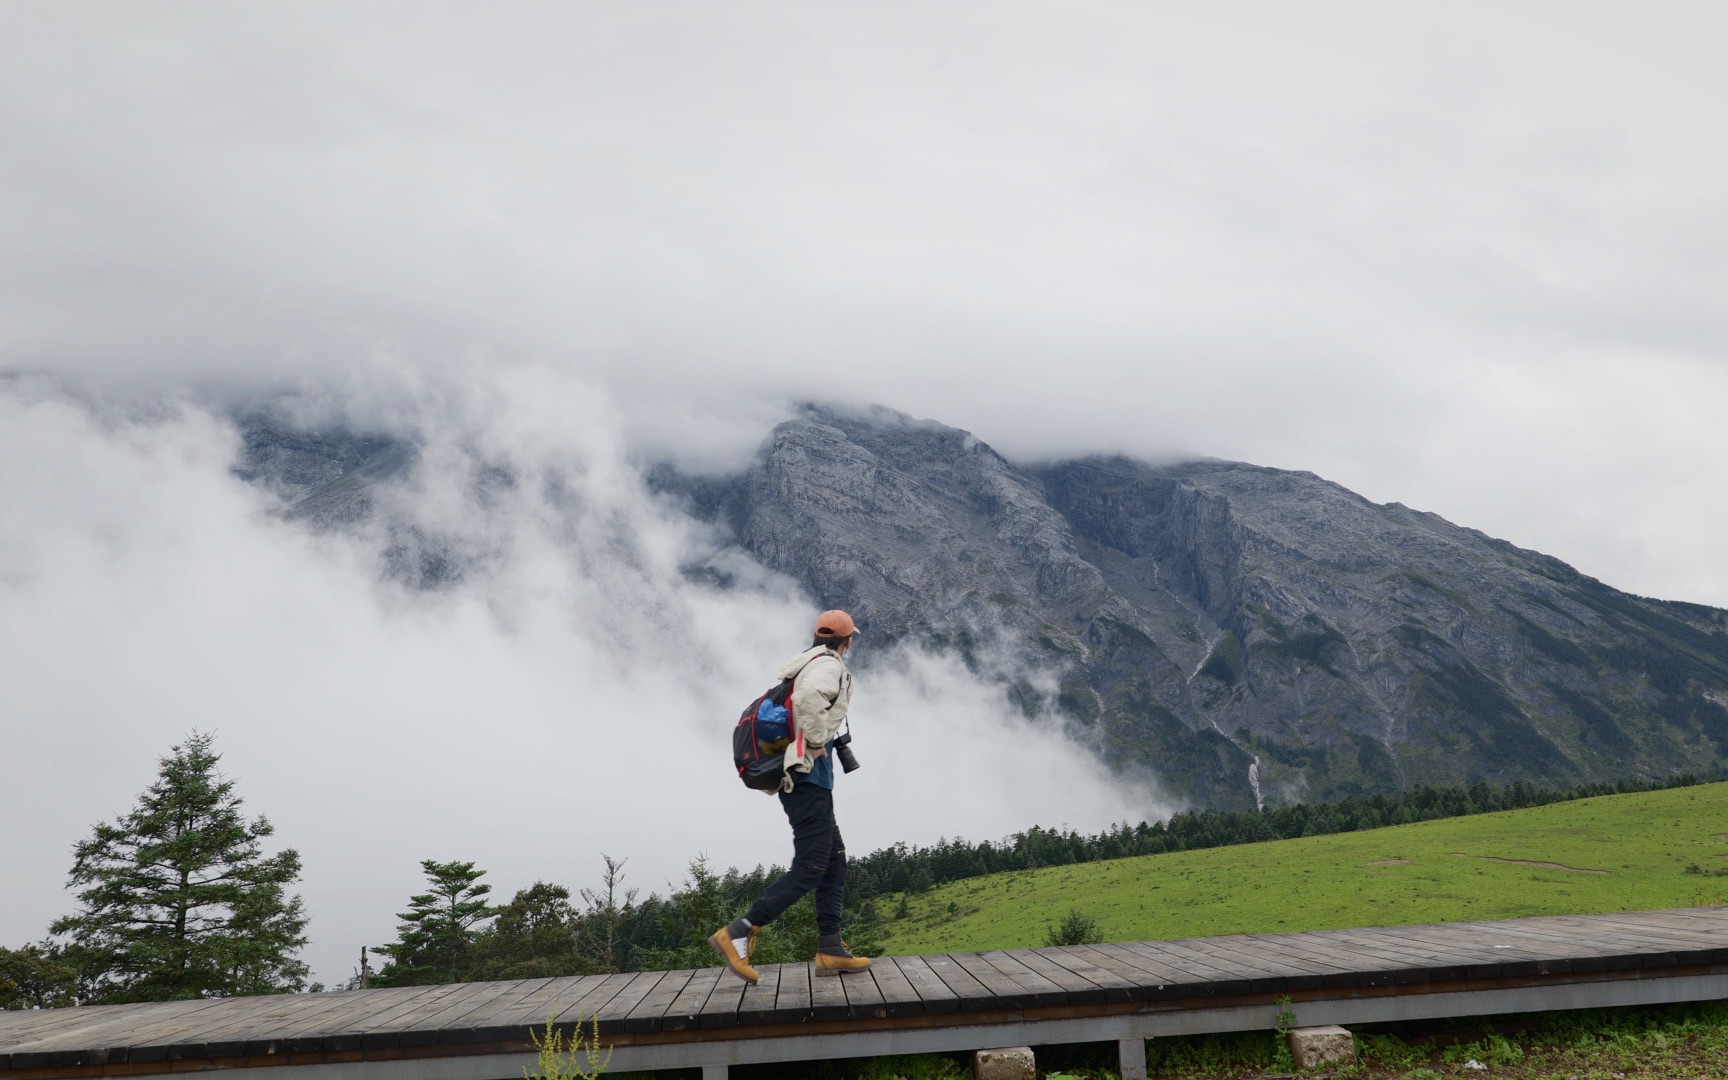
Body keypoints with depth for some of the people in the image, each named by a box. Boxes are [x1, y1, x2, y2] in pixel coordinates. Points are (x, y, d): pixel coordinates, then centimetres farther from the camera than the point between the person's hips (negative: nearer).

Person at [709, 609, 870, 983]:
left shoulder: (806, 665, 18)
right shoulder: (829, 665, -10)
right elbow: (808, 696, -33)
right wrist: (817, 742, -21)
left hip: (795, 778, 10)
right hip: (810, 774, -10)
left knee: (834, 860, 13)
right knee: (809, 867, -10)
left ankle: (830, 949, 12)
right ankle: (738, 934, -14)